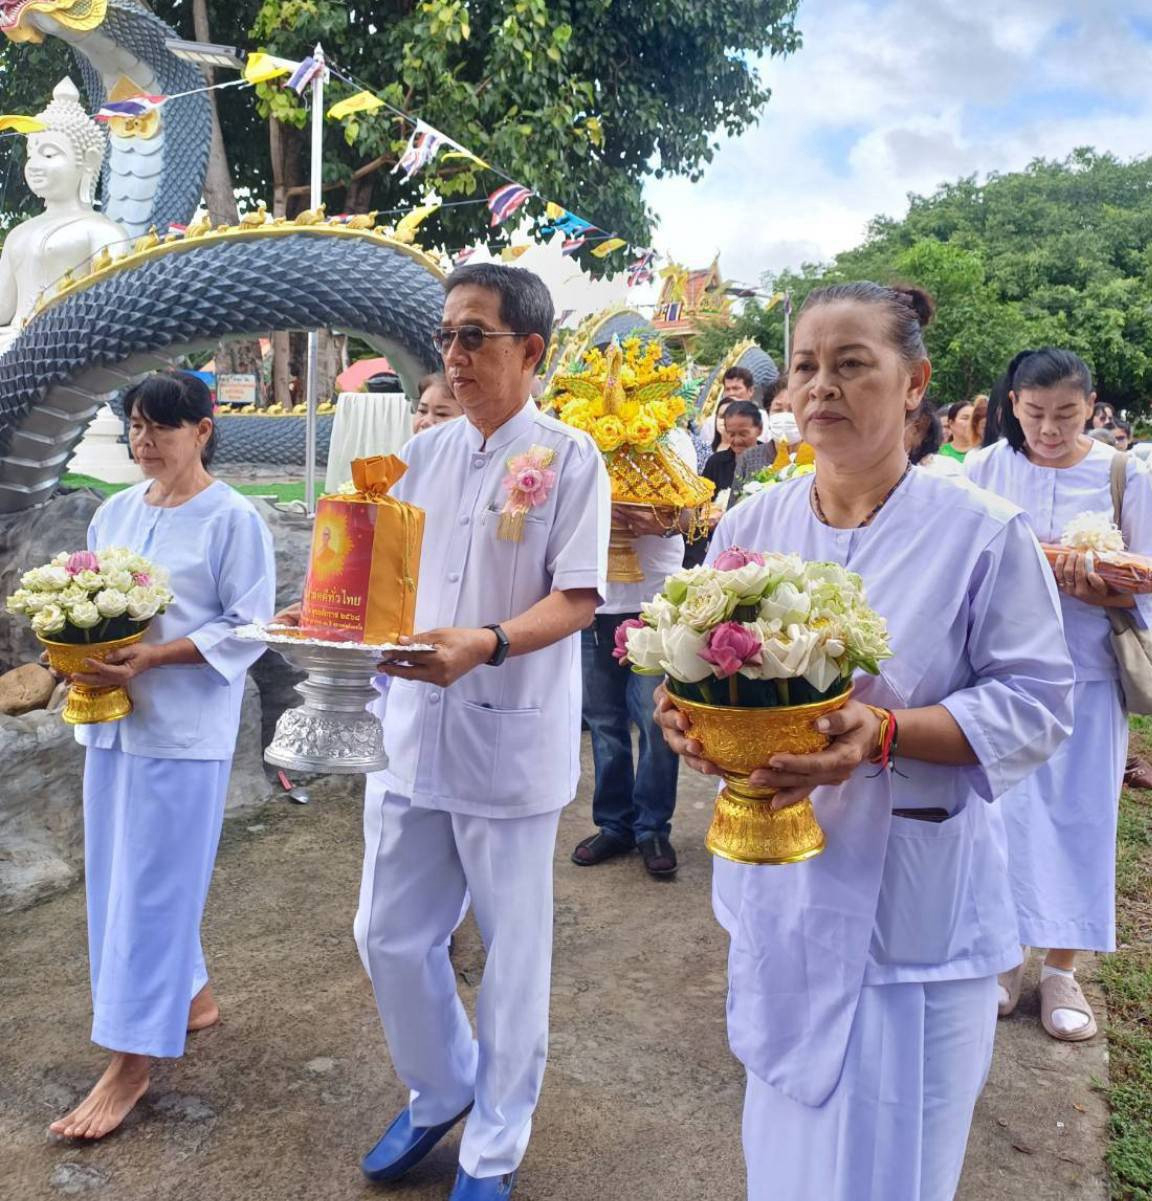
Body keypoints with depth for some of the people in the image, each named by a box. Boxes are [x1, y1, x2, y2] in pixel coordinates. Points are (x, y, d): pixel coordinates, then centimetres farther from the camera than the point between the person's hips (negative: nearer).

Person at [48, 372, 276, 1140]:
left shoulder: (233, 519, -10)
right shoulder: (115, 511, 11)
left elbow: (247, 627, -13)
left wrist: (150, 659, -22)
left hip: (184, 728, -7)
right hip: (111, 717, 7)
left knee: (150, 888, -2)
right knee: (117, 877, 15)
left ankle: (131, 1063, 10)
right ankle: (190, 996, 35)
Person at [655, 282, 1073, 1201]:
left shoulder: (982, 534, -11)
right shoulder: (750, 525, 1)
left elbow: (1035, 706, -11)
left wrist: (885, 731, -26)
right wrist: (691, 714, -14)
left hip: (913, 904, -4)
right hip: (777, 889, 4)